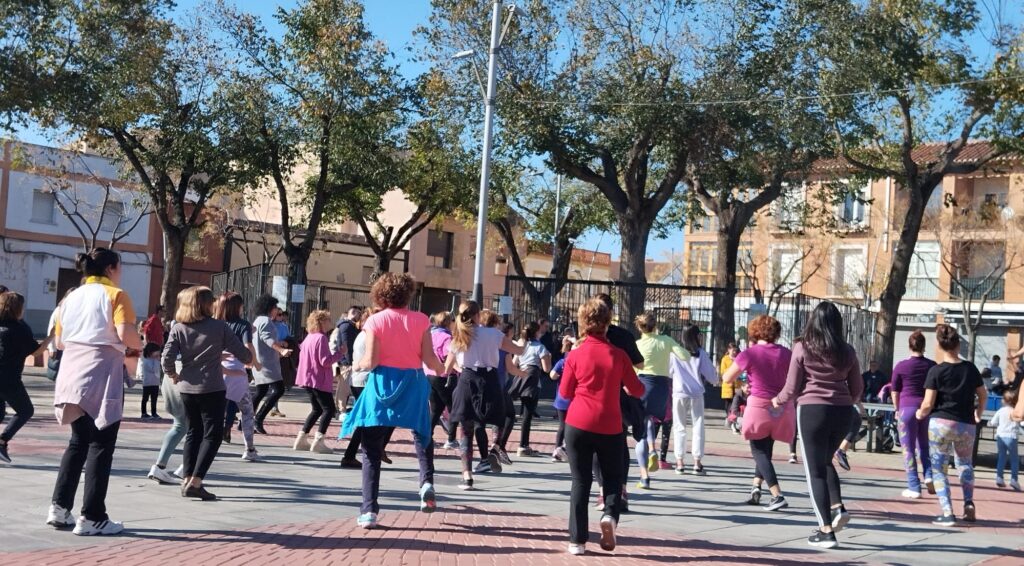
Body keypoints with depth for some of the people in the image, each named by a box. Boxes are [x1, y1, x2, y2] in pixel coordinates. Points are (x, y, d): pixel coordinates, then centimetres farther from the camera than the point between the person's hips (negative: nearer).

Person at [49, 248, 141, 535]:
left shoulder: (71, 298, 16)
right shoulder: (115, 295, -3)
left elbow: (59, 341, 15)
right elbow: (126, 333, -17)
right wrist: (137, 347, 3)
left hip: (71, 373, 7)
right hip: (101, 375, -7)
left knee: (78, 442, 18)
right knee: (101, 445, -1)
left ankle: (60, 507, 13)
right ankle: (92, 517, -1)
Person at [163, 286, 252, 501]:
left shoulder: (178, 328, 1)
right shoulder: (219, 327, -6)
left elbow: (167, 357, -7)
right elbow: (241, 352, -4)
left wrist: (173, 375, 12)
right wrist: (249, 358, 19)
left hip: (187, 389, 4)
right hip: (213, 389, -4)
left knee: (192, 433, 16)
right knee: (212, 435, 1)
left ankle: (188, 481, 13)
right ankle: (195, 483, -9)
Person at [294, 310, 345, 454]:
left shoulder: (309, 337, 11)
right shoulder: (321, 338, -16)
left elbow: (302, 352, 20)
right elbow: (325, 361, -21)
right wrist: (340, 353, -12)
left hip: (309, 379, 9)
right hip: (320, 380, -9)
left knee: (317, 409, 18)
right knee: (329, 409, -3)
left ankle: (301, 440, 16)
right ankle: (318, 442, -9)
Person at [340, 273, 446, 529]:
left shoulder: (375, 321, -4)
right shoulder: (420, 320, -1)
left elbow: (371, 362, -9)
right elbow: (429, 360, -4)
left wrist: (357, 366, 12)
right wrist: (441, 368, 17)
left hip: (382, 385, -1)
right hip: (413, 384, 1)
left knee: (372, 451, 5)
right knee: (422, 436, 25)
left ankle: (369, 511, 0)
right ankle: (427, 482, 1)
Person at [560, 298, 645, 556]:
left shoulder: (575, 355, -4)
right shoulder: (618, 355, -2)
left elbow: (565, 392, 5)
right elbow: (637, 390, 6)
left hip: (578, 425, 0)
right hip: (610, 427, 0)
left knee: (581, 481, 8)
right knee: (612, 476, 17)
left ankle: (577, 540, 5)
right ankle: (610, 515, -11)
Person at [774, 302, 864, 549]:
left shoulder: (802, 348, -4)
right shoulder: (847, 351, 6)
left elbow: (792, 388, -2)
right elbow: (857, 389, 12)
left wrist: (779, 401, 17)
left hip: (811, 410, -4)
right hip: (842, 411, 4)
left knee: (815, 470, 4)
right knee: (825, 460, 26)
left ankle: (826, 531, 2)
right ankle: (837, 507, 8)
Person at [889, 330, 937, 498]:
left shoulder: (901, 366, -5)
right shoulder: (932, 366, 3)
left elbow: (895, 392, 3)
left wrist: (897, 409, 17)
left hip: (907, 408, -3)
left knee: (908, 449, 3)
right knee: (924, 446, 21)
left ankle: (914, 488, 3)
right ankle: (929, 475, 2)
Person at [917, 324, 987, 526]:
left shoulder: (936, 371, -8)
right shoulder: (970, 369, 3)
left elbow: (928, 404, -10)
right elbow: (983, 395, 14)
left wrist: (921, 414, 11)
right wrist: (979, 413, 32)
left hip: (941, 423, -4)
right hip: (967, 425, 4)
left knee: (939, 468, 5)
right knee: (965, 464, 26)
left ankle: (947, 513, -3)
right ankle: (969, 504, 14)